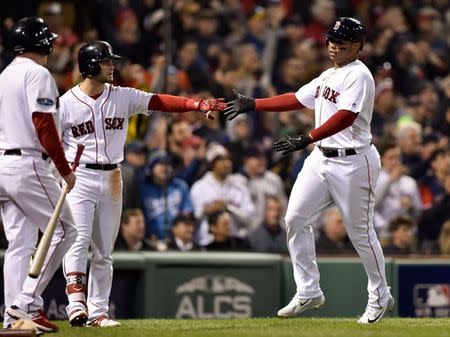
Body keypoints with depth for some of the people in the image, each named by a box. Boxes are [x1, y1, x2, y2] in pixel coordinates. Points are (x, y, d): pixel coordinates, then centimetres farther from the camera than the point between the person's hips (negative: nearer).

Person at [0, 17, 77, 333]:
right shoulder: (37, 74, -8)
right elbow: (44, 125, -16)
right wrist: (65, 170, -12)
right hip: (28, 165, -9)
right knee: (64, 230, -3)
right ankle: (27, 303, -10)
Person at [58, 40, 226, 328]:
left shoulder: (122, 97, 4)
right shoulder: (66, 104, -6)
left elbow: (161, 102, -3)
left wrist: (197, 104, -16)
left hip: (111, 179, 5)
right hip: (79, 178, -5)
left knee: (104, 250, 7)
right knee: (79, 241, -18)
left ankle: (98, 312, 11)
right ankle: (76, 304, -23)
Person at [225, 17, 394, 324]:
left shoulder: (359, 75, -14)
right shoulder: (328, 76, 15)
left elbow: (346, 117, -26)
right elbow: (296, 100, 22)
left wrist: (307, 139, -34)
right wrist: (252, 104, 18)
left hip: (352, 162, -9)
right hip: (321, 158, 9)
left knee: (360, 232, -1)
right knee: (295, 219, 2)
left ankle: (381, 296, 16)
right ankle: (309, 293, 10)